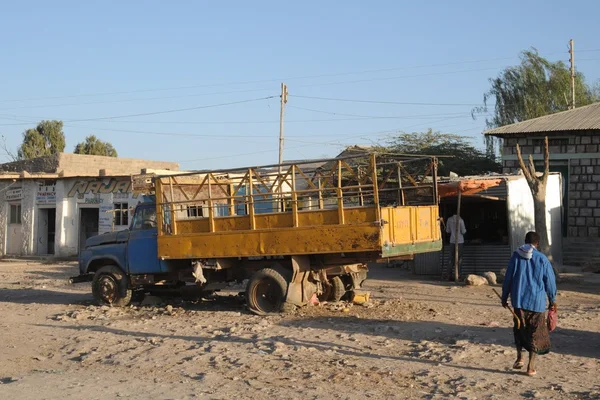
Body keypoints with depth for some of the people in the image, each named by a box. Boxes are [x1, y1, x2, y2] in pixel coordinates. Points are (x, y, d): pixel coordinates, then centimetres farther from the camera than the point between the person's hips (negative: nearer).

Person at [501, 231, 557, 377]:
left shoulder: (516, 256, -3)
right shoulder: (542, 259, -5)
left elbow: (508, 278, -1)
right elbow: (550, 281, 1)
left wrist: (504, 297, 11)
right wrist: (552, 300, 16)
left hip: (519, 300, 1)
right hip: (537, 301, -1)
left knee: (519, 329, 20)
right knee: (535, 333, 9)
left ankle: (519, 357, 7)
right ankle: (531, 366, 9)